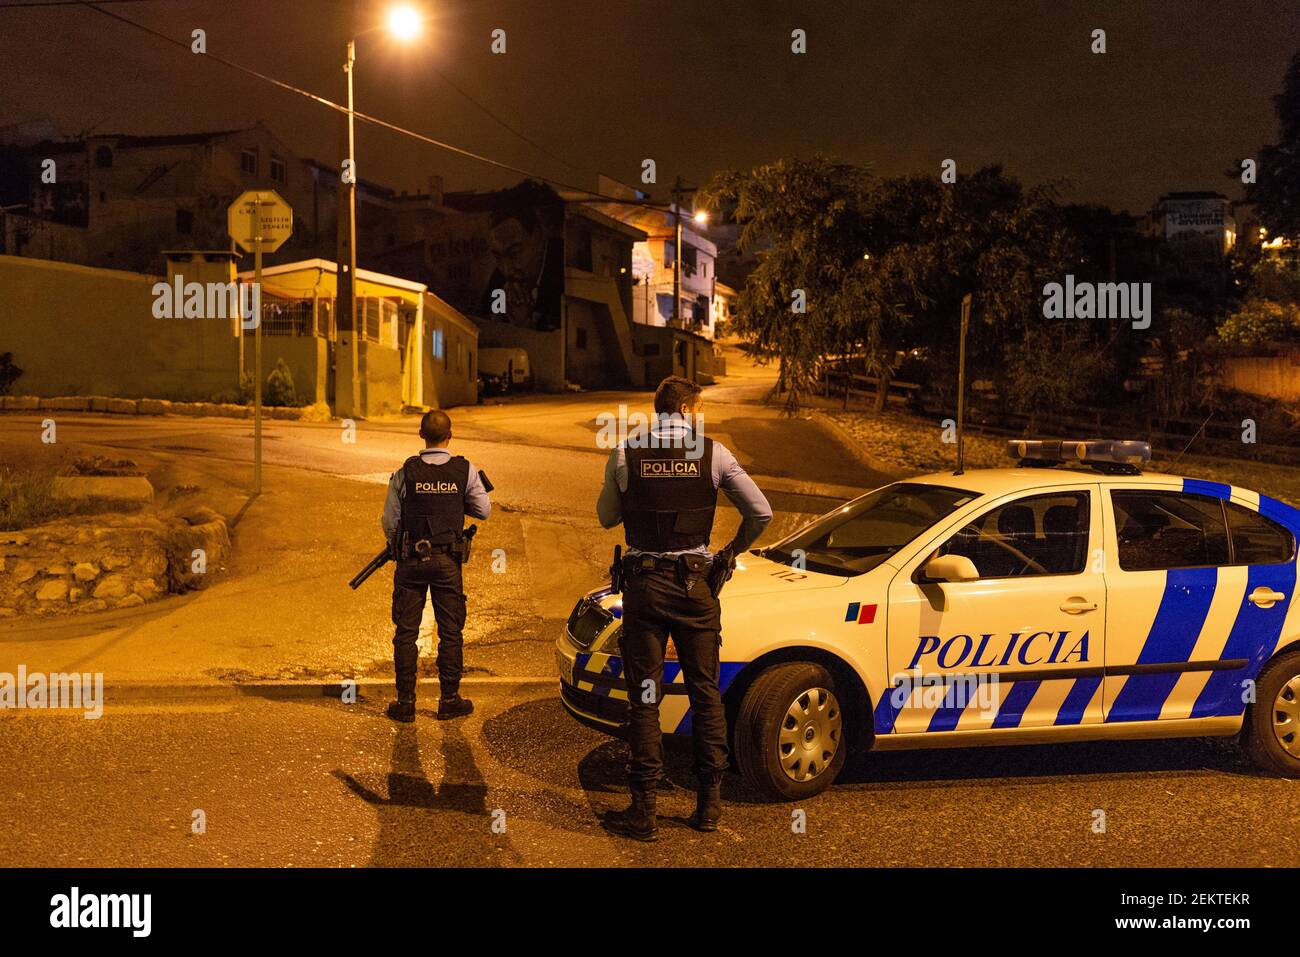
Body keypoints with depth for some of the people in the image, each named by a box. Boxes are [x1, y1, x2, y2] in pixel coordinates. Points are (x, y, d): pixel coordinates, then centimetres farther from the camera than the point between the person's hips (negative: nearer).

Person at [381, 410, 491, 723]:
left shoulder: (405, 472, -6)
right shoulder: (465, 471, -5)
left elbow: (389, 521, -2)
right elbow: (484, 511, 3)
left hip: (410, 560, 0)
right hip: (447, 561, 0)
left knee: (406, 632, 8)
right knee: (450, 632, 10)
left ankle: (405, 701, 12)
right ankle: (449, 700, 16)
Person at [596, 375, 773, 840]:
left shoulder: (625, 454, -3)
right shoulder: (713, 453, -2)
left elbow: (606, 517, 9)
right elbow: (761, 513, -1)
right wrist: (730, 553, 12)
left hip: (644, 582, -1)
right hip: (695, 581, 1)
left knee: (644, 697, 5)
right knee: (705, 692, 13)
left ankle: (643, 811, 9)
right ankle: (709, 802, 20)